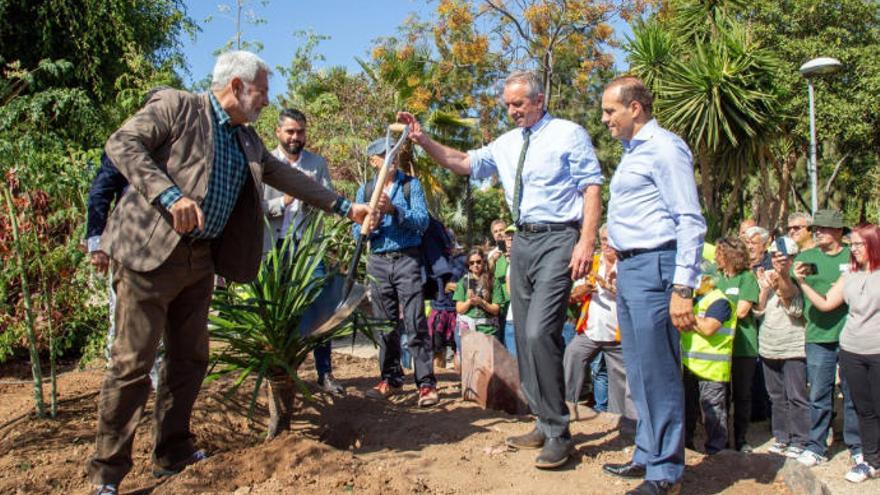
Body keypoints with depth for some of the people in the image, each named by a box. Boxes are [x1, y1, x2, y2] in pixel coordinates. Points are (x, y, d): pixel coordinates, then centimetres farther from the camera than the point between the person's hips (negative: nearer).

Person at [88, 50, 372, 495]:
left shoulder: (247, 140, 16)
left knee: (189, 359, 13)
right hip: (149, 253, -7)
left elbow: (287, 177, 20)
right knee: (133, 362, -5)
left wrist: (345, 207, 19)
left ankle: (173, 453, 28)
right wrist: (170, 196, -27)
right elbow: (122, 143, -15)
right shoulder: (176, 105, -5)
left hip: (201, 259, 8)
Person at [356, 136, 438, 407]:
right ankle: (390, 377, 20)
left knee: (415, 323, -8)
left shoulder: (411, 184, 4)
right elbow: (358, 232, 7)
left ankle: (426, 383, -6)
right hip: (378, 262, 3)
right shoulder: (365, 190, 12)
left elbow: (423, 221, -9)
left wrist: (394, 209, -22)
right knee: (385, 323, 9)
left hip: (407, 259, -3)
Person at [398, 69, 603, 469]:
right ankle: (544, 425, 22)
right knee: (524, 336, 9)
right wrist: (423, 140, 6)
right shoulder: (506, 143, 16)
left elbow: (592, 187, -8)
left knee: (539, 332, -18)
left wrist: (586, 242, -18)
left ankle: (558, 433, -5)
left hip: (558, 241, -7)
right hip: (522, 241, 8)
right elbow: (464, 163, 20)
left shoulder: (569, 134, -2)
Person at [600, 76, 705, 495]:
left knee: (658, 373, -3)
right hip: (628, 269, 10)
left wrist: (682, 288, -22)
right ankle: (647, 455, 28)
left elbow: (690, 221, -16)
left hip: (654, 267, -10)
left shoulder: (664, 147, -10)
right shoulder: (632, 152, 18)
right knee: (638, 371, 16)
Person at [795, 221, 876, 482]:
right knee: (864, 409, 13)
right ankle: (870, 459, 24)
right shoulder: (849, 277, 9)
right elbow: (825, 303, 8)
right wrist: (803, 282, 0)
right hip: (851, 352, 4)